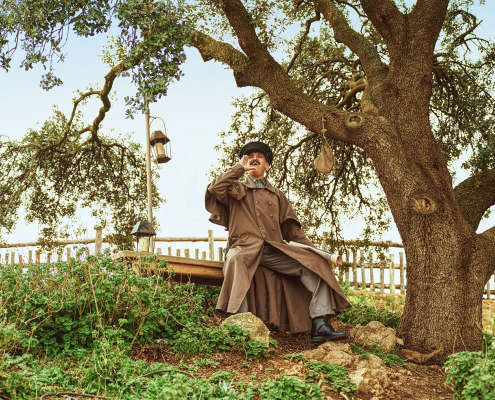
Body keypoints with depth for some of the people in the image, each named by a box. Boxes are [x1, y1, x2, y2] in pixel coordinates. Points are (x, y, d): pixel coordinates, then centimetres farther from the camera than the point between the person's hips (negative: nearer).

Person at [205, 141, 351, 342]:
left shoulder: (277, 195, 30)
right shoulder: (236, 190, 21)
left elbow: (291, 229, 24)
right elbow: (215, 189, -2)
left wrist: (311, 249, 9)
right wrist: (240, 168, 9)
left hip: (274, 252, 4)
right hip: (245, 248, -3)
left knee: (315, 263, -19)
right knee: (235, 260, -40)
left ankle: (319, 325, -27)